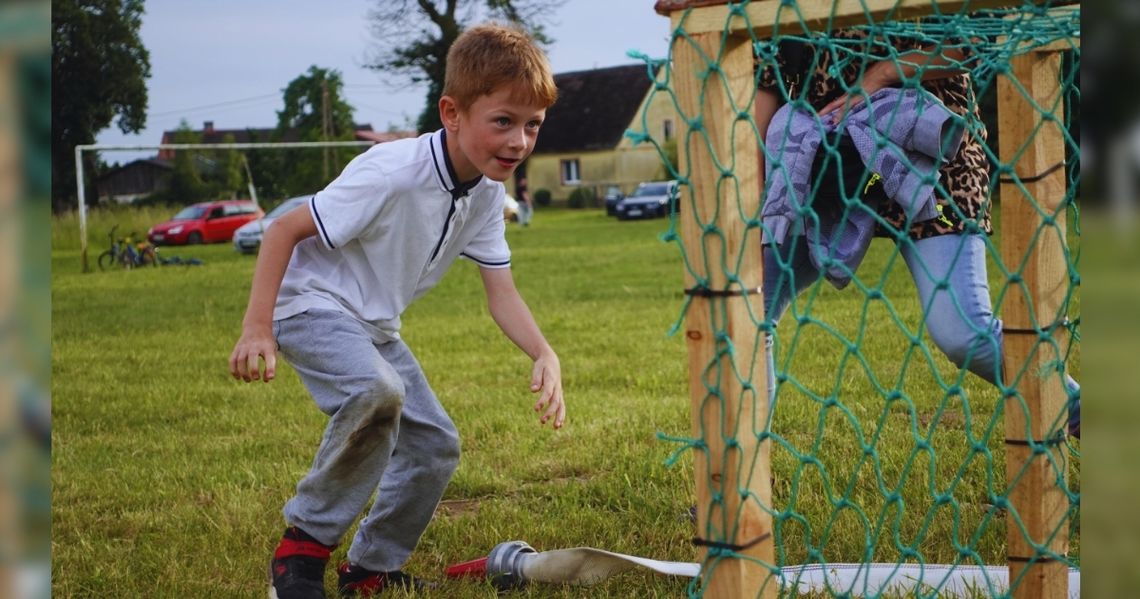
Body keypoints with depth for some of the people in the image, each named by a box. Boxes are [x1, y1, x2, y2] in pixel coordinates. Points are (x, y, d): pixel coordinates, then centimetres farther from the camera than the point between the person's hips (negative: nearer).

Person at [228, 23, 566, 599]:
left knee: (435, 445, 9)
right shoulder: (392, 173, -29)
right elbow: (285, 229, -24)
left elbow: (501, 293, -3)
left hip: (374, 326, 9)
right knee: (377, 392, -35)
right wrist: (256, 328, -30)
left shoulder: (486, 195, -5)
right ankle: (303, 546, -20)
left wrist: (544, 356, -22)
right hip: (313, 304, -9)